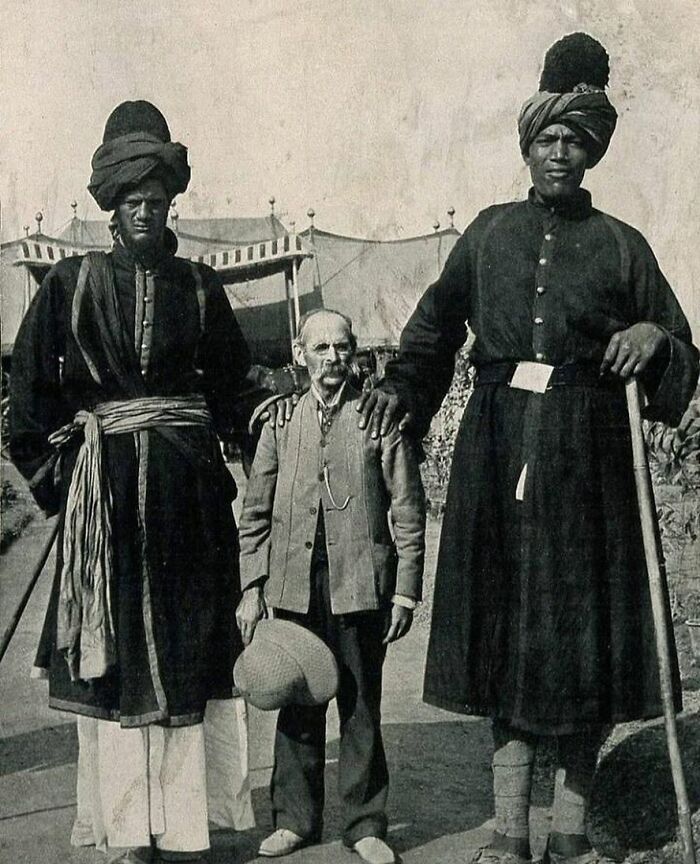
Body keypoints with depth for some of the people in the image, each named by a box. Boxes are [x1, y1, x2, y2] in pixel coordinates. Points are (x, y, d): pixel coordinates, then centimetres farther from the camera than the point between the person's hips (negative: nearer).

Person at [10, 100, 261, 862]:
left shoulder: (199, 287, 8)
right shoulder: (71, 282, 2)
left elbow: (230, 386, 17)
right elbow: (29, 385, 2)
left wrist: (207, 448, 9)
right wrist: (52, 474, -1)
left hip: (187, 487, 2)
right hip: (102, 482, -2)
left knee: (183, 654, 4)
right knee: (112, 658, 1)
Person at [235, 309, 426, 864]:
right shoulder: (280, 420, 8)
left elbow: (408, 512, 0)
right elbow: (256, 512, 10)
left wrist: (405, 590, -3)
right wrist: (252, 587, 5)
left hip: (360, 587, -2)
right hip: (294, 588, 2)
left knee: (361, 711, 6)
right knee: (297, 707, 10)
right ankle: (296, 818, 23)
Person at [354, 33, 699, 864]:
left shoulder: (619, 245, 7)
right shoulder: (490, 232, 12)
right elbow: (436, 325, 18)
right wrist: (401, 386, 2)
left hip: (587, 454, -1)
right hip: (498, 447, 1)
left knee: (584, 629, 0)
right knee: (504, 626, 2)